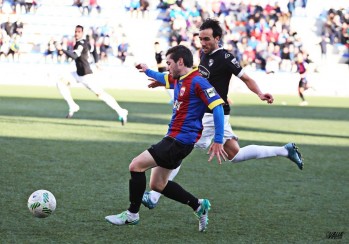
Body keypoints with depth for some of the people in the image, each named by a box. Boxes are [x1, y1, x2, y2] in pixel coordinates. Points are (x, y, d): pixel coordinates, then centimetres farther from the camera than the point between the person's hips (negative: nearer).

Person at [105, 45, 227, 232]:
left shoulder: (197, 82, -16)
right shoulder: (178, 80, 12)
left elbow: (218, 107, -21)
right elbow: (165, 78, 38)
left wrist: (218, 141, -24)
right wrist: (147, 71, 48)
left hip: (180, 141, -10)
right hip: (173, 139, 10)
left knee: (136, 166, -10)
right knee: (157, 185, 12)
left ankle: (132, 215, 1)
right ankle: (198, 205, 17)